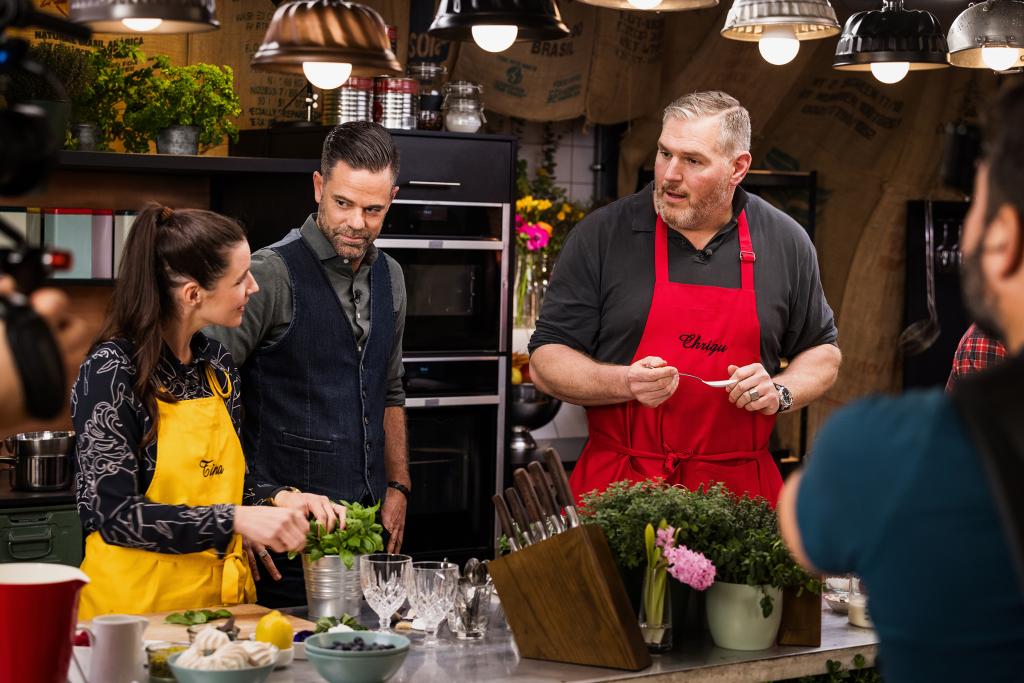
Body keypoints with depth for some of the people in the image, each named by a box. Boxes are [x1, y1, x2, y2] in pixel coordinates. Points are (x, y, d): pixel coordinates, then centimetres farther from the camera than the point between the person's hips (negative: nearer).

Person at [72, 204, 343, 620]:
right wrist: (234, 520, -24)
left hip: (223, 598, 6)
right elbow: (115, 515, -18)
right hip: (138, 607, -6)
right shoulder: (111, 371, -13)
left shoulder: (217, 363, 8)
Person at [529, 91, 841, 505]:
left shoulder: (787, 243, 5)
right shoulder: (601, 236, -3)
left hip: (738, 488, 2)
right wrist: (625, 383, -19)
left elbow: (823, 354, 17)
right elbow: (545, 361, -2)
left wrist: (780, 393, -4)